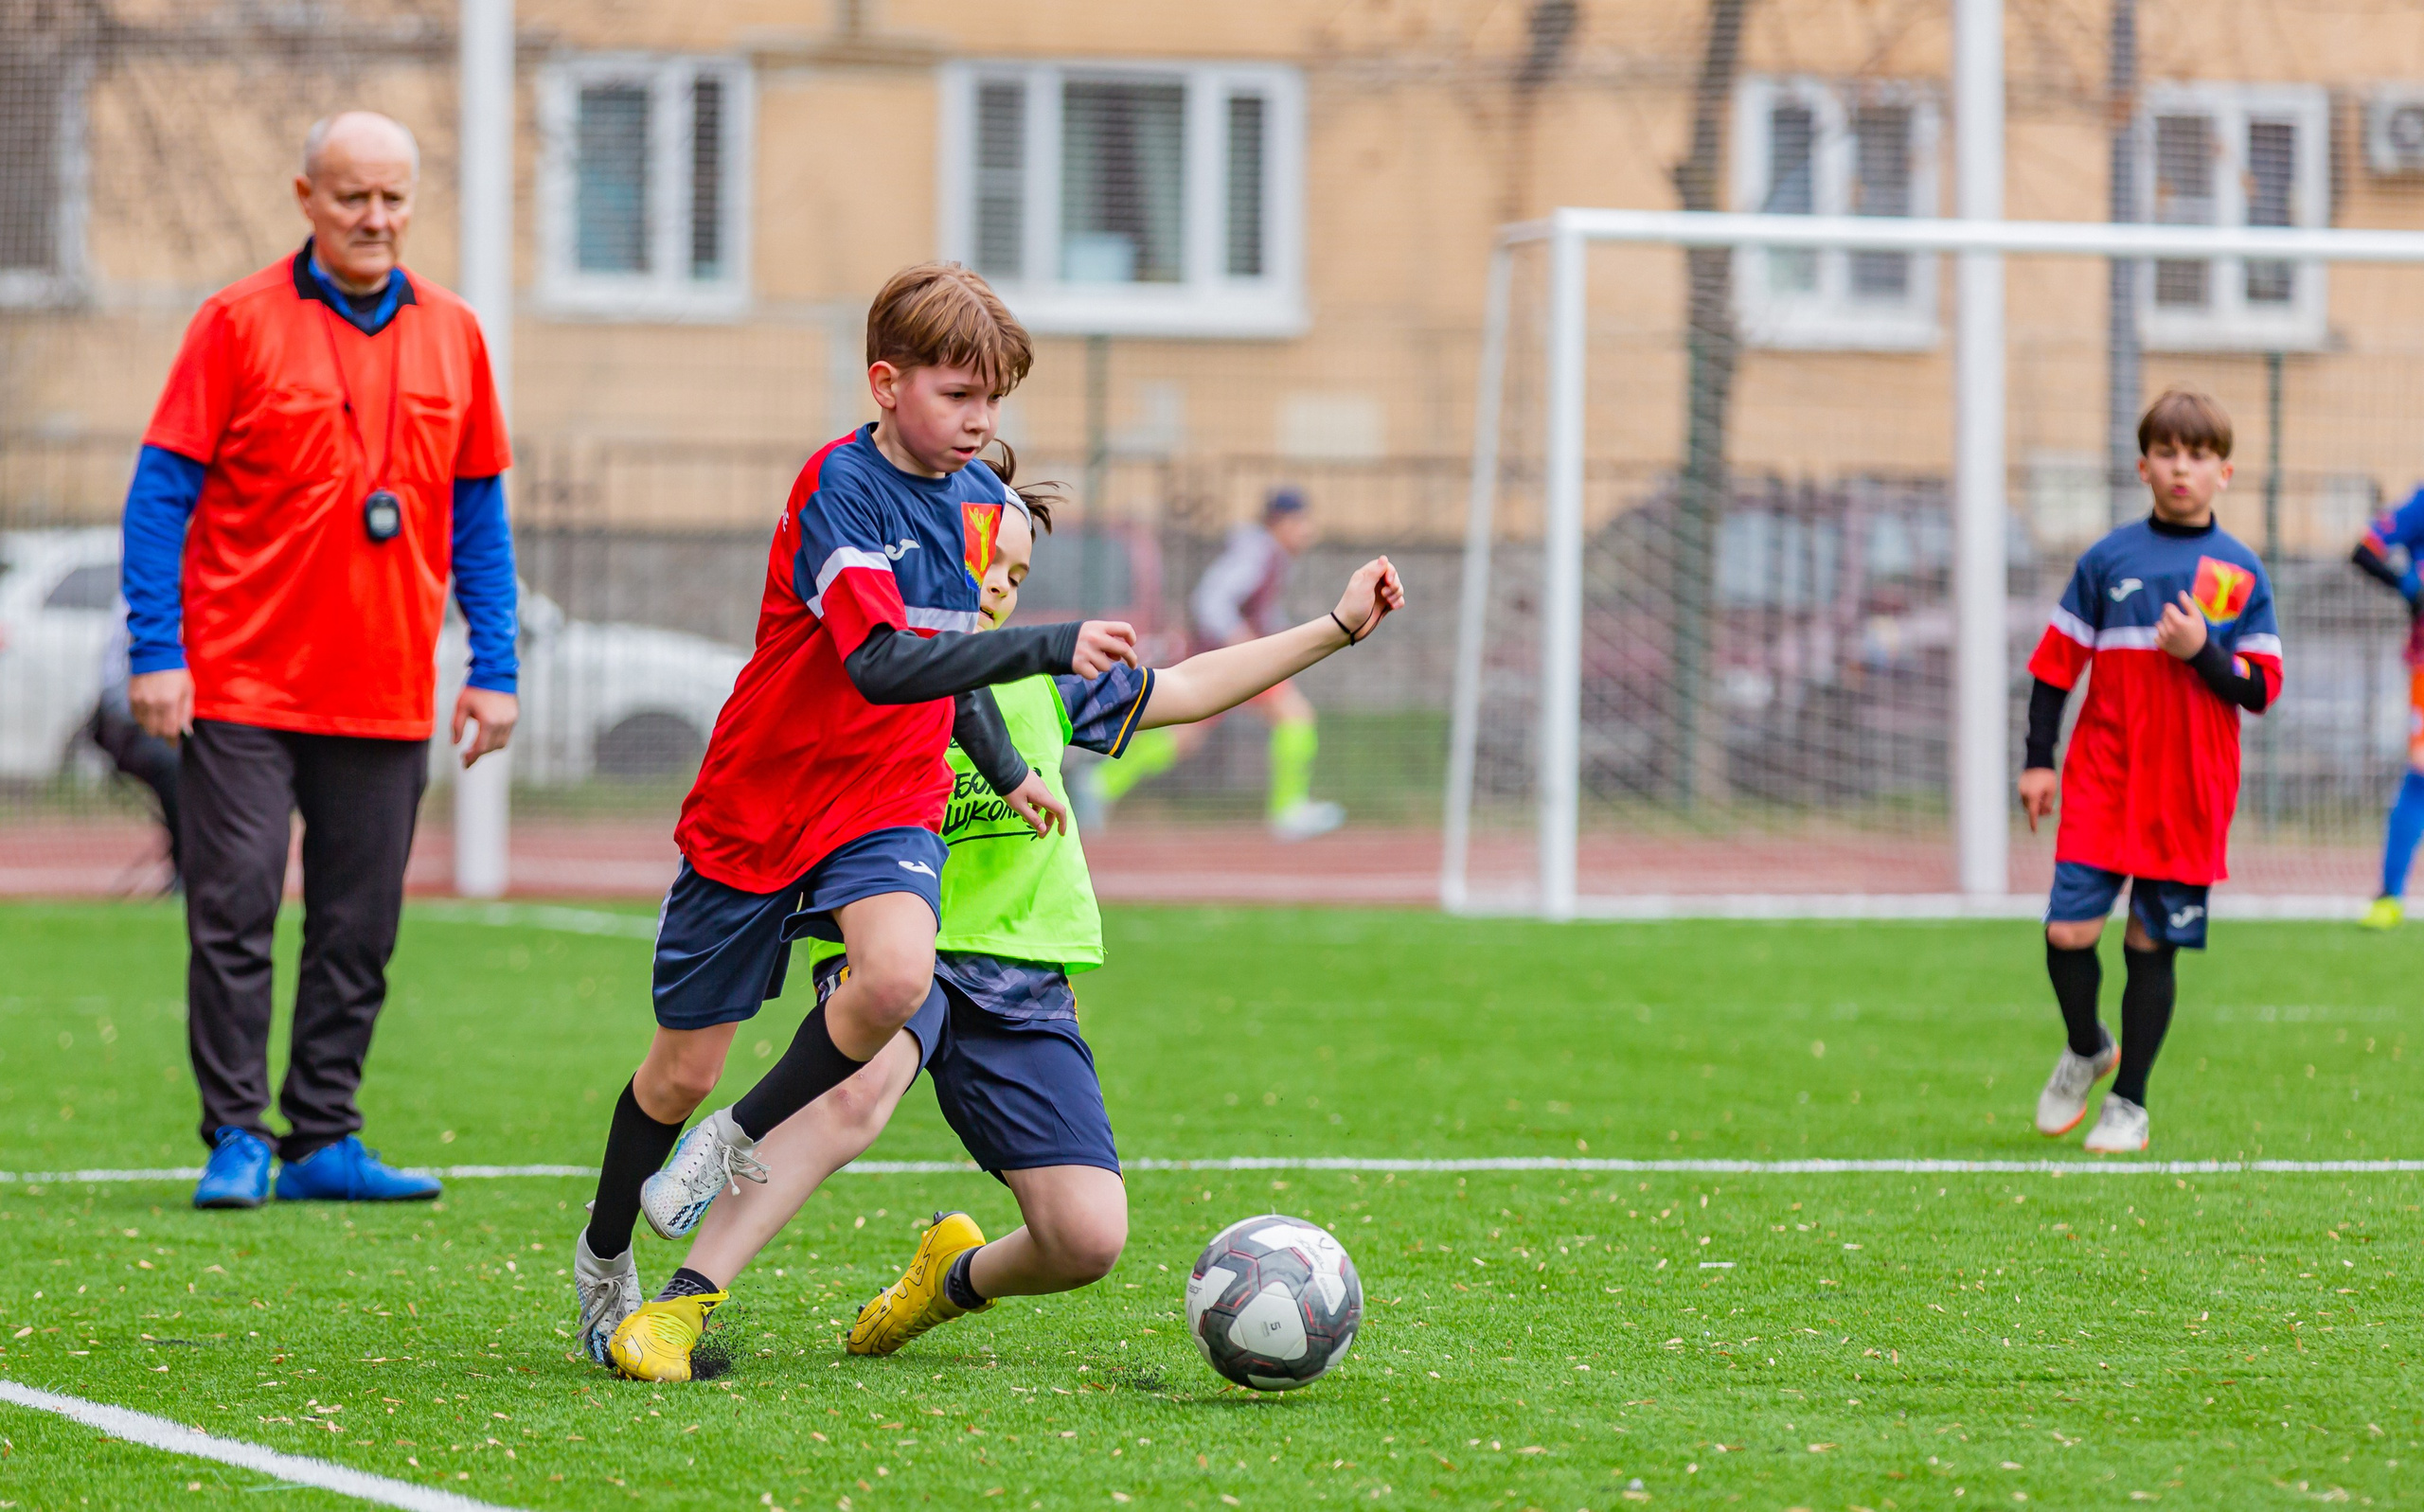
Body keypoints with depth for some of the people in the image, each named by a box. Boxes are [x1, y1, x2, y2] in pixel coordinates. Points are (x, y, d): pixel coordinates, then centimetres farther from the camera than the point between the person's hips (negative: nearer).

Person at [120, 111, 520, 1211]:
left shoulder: (451, 336, 9)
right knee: (235, 914, -5)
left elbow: (479, 511, 14)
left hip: (388, 695, 4)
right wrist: (155, 653, -11)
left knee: (358, 933, 5)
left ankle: (322, 1140, 13)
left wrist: (493, 669, 8)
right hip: (241, 687, -4)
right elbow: (161, 489, -4)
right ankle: (237, 1140, 1)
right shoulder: (240, 323, -3)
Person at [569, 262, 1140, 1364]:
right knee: (684, 1069, 5)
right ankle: (604, 1256, 33)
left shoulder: (977, 503, 3)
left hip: (888, 807, 4)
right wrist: (1050, 647, -41)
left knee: (898, 974, -29)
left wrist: (1006, 771, 20)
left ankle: (744, 1139, -3)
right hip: (756, 808, -4)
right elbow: (882, 664, -33)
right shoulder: (839, 488, -20)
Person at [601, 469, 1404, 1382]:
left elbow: (1187, 690, 23)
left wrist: (1337, 628, 22)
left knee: (1089, 1239, -10)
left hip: (1021, 978, 4)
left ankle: (960, 1276, 25)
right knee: (862, 1084, -41)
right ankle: (683, 1304, -39)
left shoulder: (1040, 678, 14)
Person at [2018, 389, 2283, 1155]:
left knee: (2152, 944, 3)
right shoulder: (2109, 559, 4)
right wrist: (2038, 760, 3)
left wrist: (2203, 651, -15)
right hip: (2101, 779, 0)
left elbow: (2260, 690, 2)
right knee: (2068, 931, -8)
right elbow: (2056, 662, 8)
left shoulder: (2241, 573, 3)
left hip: (2189, 790, 0)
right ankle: (2085, 1050, 22)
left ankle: (2129, 1103, 17)